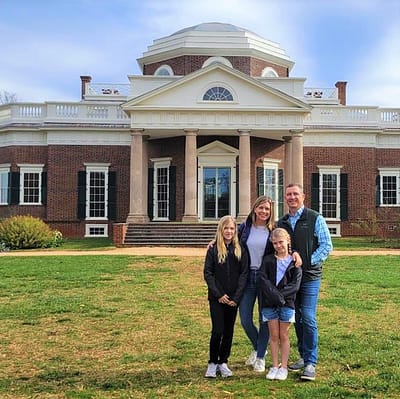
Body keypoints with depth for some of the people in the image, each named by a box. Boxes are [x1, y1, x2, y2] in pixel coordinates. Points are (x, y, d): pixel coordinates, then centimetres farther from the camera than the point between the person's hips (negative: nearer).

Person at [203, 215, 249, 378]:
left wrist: (236, 297, -9)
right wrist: (219, 294, -12)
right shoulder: (213, 249, -2)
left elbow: (244, 273, 0)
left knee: (228, 331, 8)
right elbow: (207, 273, -4)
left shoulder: (240, 250, 3)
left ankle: (223, 362, 22)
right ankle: (212, 363, 11)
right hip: (216, 297, -2)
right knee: (217, 331, -5)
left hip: (233, 298, 2)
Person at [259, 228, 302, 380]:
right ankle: (274, 366, 16)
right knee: (273, 335, 7)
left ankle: (283, 367, 15)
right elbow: (263, 280, -6)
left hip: (287, 303, -1)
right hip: (270, 303, 1)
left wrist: (280, 294, -18)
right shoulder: (268, 260, 4)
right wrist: (274, 295, -18)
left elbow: (295, 285, -7)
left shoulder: (294, 262, 0)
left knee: (284, 336, 6)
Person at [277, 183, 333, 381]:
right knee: (297, 319, 12)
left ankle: (311, 363, -2)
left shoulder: (315, 219, -2)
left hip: (309, 276, -5)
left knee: (308, 319, -9)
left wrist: (308, 261, -11)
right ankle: (303, 357, 24)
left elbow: (326, 245, -5)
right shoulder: (281, 223, 12)